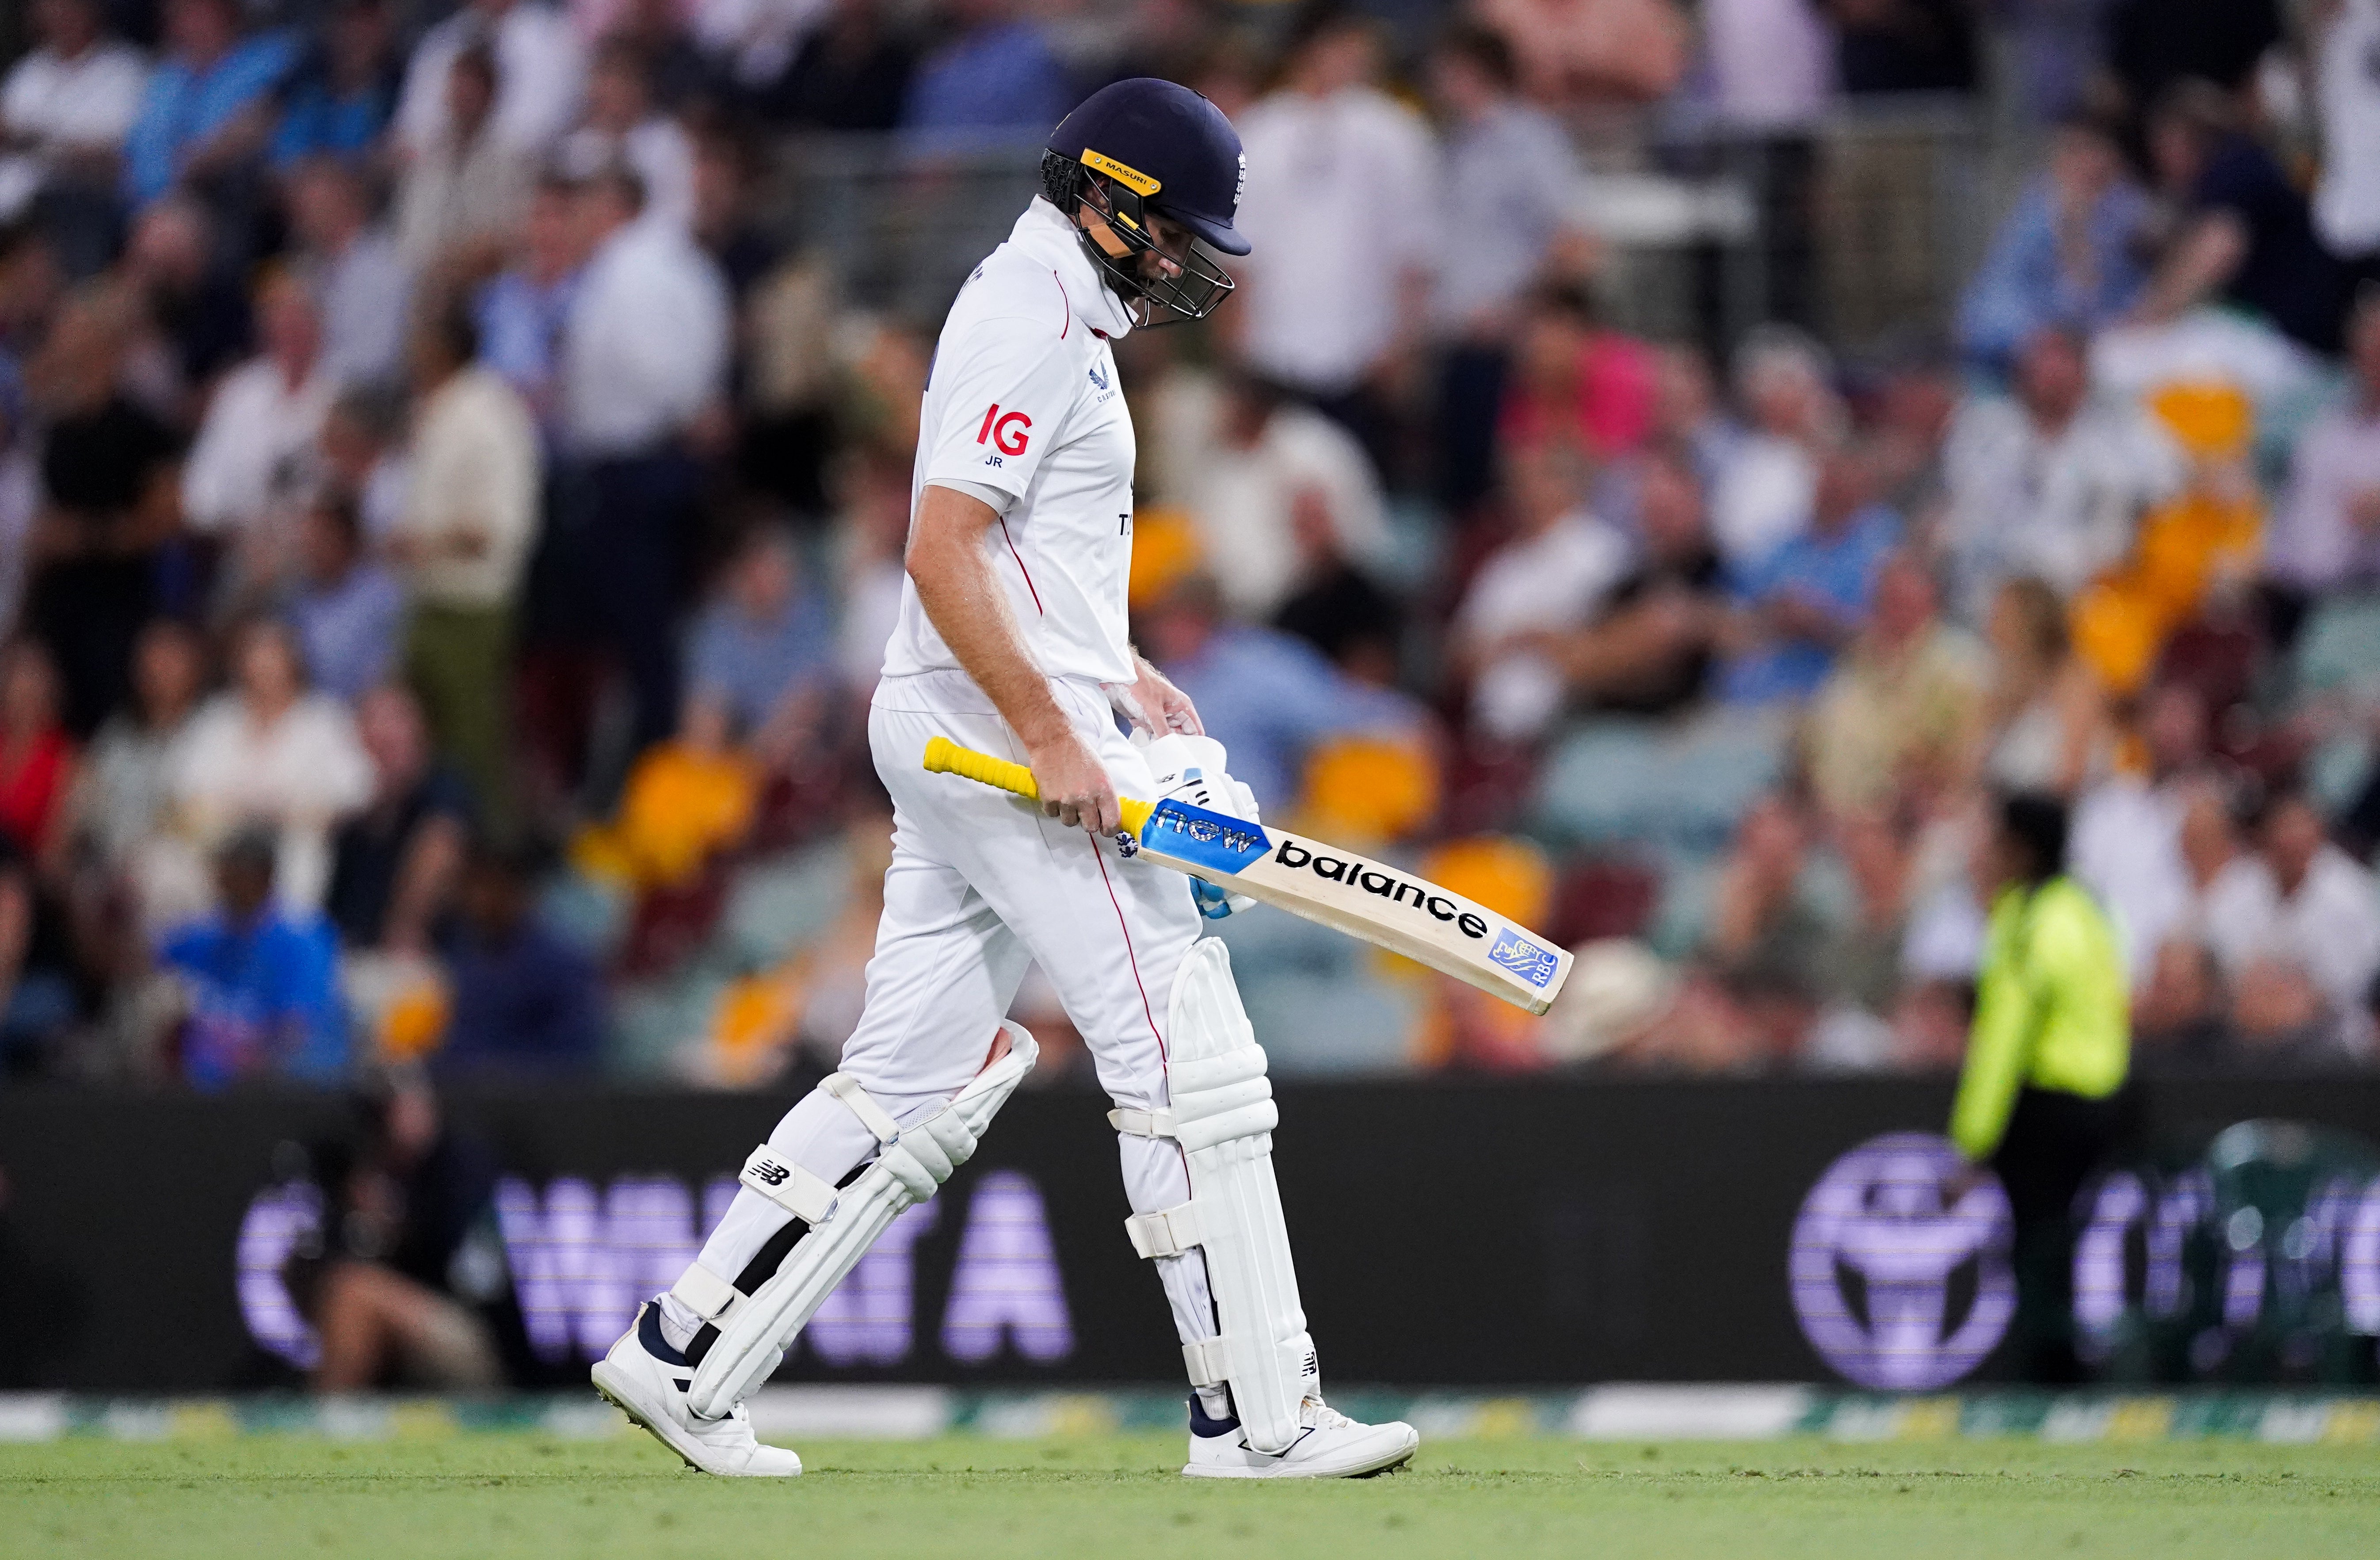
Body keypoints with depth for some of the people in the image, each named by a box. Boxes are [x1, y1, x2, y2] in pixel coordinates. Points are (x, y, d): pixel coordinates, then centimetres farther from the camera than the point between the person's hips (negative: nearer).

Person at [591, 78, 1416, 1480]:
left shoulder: (1059, 313, 20)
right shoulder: (1032, 322, -14)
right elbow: (945, 550, -22)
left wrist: (1120, 673, 20)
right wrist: (1054, 734, -24)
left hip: (964, 741, 11)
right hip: (1007, 734, -11)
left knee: (913, 1075, 11)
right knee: (1184, 1048, -8)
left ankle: (681, 1359, 11)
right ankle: (1256, 1416, -7)